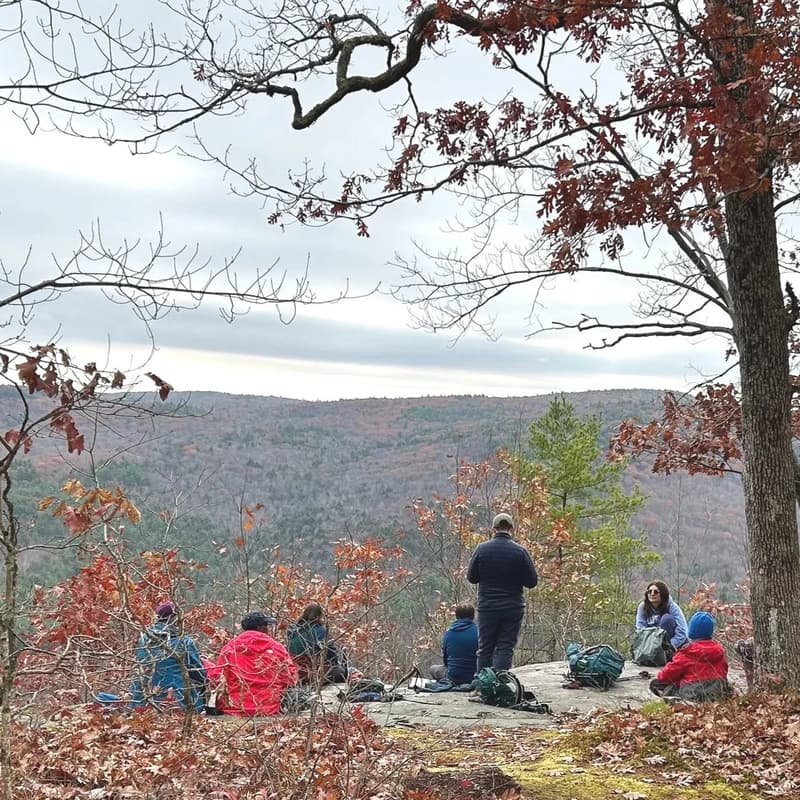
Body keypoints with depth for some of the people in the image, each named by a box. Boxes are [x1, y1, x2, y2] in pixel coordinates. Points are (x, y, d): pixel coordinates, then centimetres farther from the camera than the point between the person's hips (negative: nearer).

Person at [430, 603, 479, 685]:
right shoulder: (478, 631, -10)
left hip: (452, 678, 2)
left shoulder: (448, 632, -1)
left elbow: (445, 658, 9)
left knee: (433, 669, 30)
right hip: (474, 677, -2)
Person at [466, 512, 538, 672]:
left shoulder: (482, 549, -4)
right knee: (505, 648, 2)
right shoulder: (520, 551, -8)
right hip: (513, 609, -1)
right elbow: (531, 582, -4)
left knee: (485, 648, 11)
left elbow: (471, 577, 3)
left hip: (486, 608, 1)